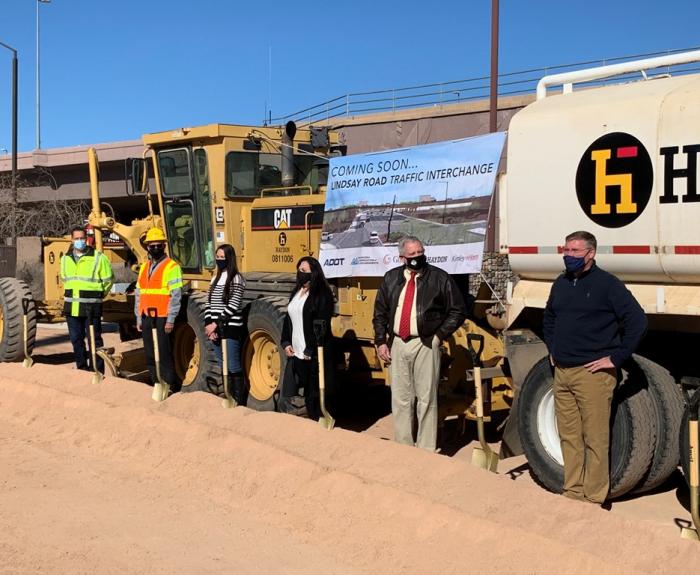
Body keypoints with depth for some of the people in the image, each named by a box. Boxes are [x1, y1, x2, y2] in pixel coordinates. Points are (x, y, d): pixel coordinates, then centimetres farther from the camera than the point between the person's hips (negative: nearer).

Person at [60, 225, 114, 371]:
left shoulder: (98, 258, -6)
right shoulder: (66, 259, 10)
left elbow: (108, 279, 2)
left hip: (91, 307, -5)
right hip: (71, 306, 5)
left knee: (94, 339, -2)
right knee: (76, 339, 12)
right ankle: (81, 368, 22)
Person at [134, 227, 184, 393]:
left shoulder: (171, 267, -6)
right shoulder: (144, 267, 16)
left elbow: (176, 296, -11)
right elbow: (139, 294, 18)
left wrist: (170, 320, -14)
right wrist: (139, 318, 13)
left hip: (162, 319, -7)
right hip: (146, 318, 7)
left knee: (164, 355, -6)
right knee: (150, 356, 11)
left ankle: (170, 388, 2)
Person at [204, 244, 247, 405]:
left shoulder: (236, 279, -7)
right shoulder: (215, 278, 14)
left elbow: (233, 306, -14)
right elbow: (209, 304, 10)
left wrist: (216, 324, -16)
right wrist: (208, 325, -4)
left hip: (231, 328, -7)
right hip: (215, 329, 7)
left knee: (233, 367, -6)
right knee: (224, 367, 12)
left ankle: (240, 403, -1)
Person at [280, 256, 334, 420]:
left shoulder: (322, 294, -8)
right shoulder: (296, 292, 16)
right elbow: (288, 319, 20)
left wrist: (311, 351, -17)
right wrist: (285, 343, 7)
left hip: (313, 355, -7)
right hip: (295, 354, 7)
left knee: (313, 396, 0)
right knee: (286, 397, 5)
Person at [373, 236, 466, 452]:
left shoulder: (440, 278, -2)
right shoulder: (391, 278, 8)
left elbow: (457, 311, 1)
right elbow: (380, 312, 14)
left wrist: (439, 335, -5)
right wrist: (381, 341, 6)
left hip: (425, 345, -4)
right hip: (396, 345, 4)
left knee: (426, 400, 0)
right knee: (400, 399, 9)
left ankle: (426, 451, 6)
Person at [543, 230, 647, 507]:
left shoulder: (607, 284, -8)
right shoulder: (561, 284, 13)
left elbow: (637, 321, -13)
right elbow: (549, 317, 31)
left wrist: (616, 358, -13)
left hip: (592, 373, -7)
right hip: (562, 372, 7)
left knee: (595, 439, -3)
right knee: (568, 437, 12)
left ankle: (594, 499, 5)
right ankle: (573, 493, 22)